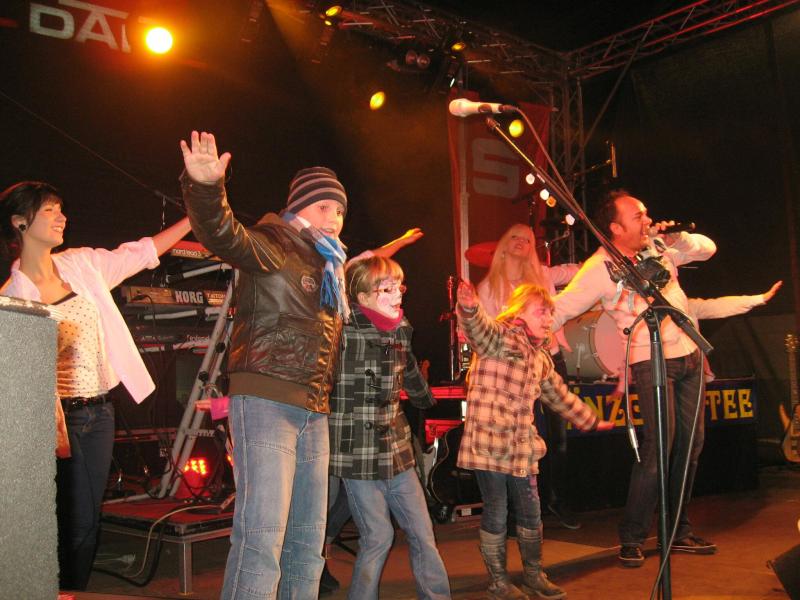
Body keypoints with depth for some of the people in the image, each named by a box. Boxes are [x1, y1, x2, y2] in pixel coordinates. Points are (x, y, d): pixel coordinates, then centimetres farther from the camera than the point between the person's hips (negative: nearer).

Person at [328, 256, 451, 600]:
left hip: (396, 448, 7)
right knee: (378, 537, 1)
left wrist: (426, 398, 41)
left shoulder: (400, 330, 9)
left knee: (422, 532, 11)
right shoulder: (343, 330, -12)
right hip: (358, 452, -7)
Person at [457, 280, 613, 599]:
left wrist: (590, 420, 37)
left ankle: (533, 574, 32)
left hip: (522, 447, 7)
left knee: (531, 512, 14)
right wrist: (469, 308, -53)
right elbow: (478, 328, -30)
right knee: (496, 513, 3)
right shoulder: (499, 337, -7)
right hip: (489, 444, -7)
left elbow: (559, 395, 30)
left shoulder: (541, 357, 17)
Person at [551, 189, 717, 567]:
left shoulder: (658, 246, 4)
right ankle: (632, 538, 1)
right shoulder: (600, 268, -13)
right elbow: (560, 308, -14)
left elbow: (707, 249, 14)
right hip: (652, 361, -7)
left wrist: (677, 237, -5)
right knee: (658, 447, -13)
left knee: (690, 443, 9)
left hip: (690, 354, 7)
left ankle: (679, 532, 23)